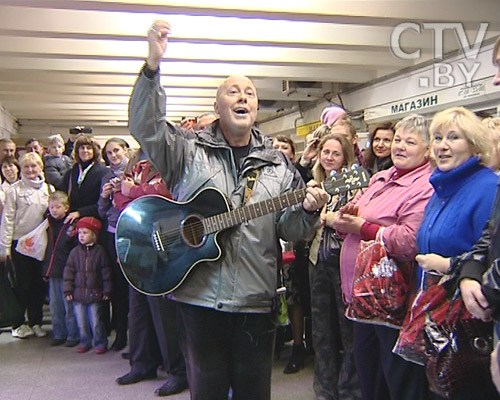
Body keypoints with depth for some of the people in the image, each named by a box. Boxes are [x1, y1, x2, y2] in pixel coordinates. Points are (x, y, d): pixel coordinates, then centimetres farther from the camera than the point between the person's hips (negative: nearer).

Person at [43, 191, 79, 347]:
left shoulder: (72, 224, -9)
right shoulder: (47, 223, 10)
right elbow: (45, 245, 18)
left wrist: (72, 236, -25)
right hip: (52, 270, 6)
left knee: (69, 305, 1)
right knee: (54, 306, 14)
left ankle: (73, 335, 13)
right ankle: (59, 334, 26)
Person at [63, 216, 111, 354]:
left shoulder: (99, 251, -2)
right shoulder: (75, 252, 3)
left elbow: (106, 272, 0)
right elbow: (68, 271, 5)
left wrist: (106, 291, -2)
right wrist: (68, 290, 0)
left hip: (95, 293, -3)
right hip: (78, 293, 3)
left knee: (96, 322, 2)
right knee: (81, 322, 10)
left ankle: (101, 343, 16)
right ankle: (85, 342, 26)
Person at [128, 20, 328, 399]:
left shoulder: (276, 165, 8)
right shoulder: (190, 149, 2)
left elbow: (288, 228, 8)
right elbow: (144, 125, -14)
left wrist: (307, 210, -14)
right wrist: (152, 67, -26)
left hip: (256, 301, 2)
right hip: (199, 296, -1)